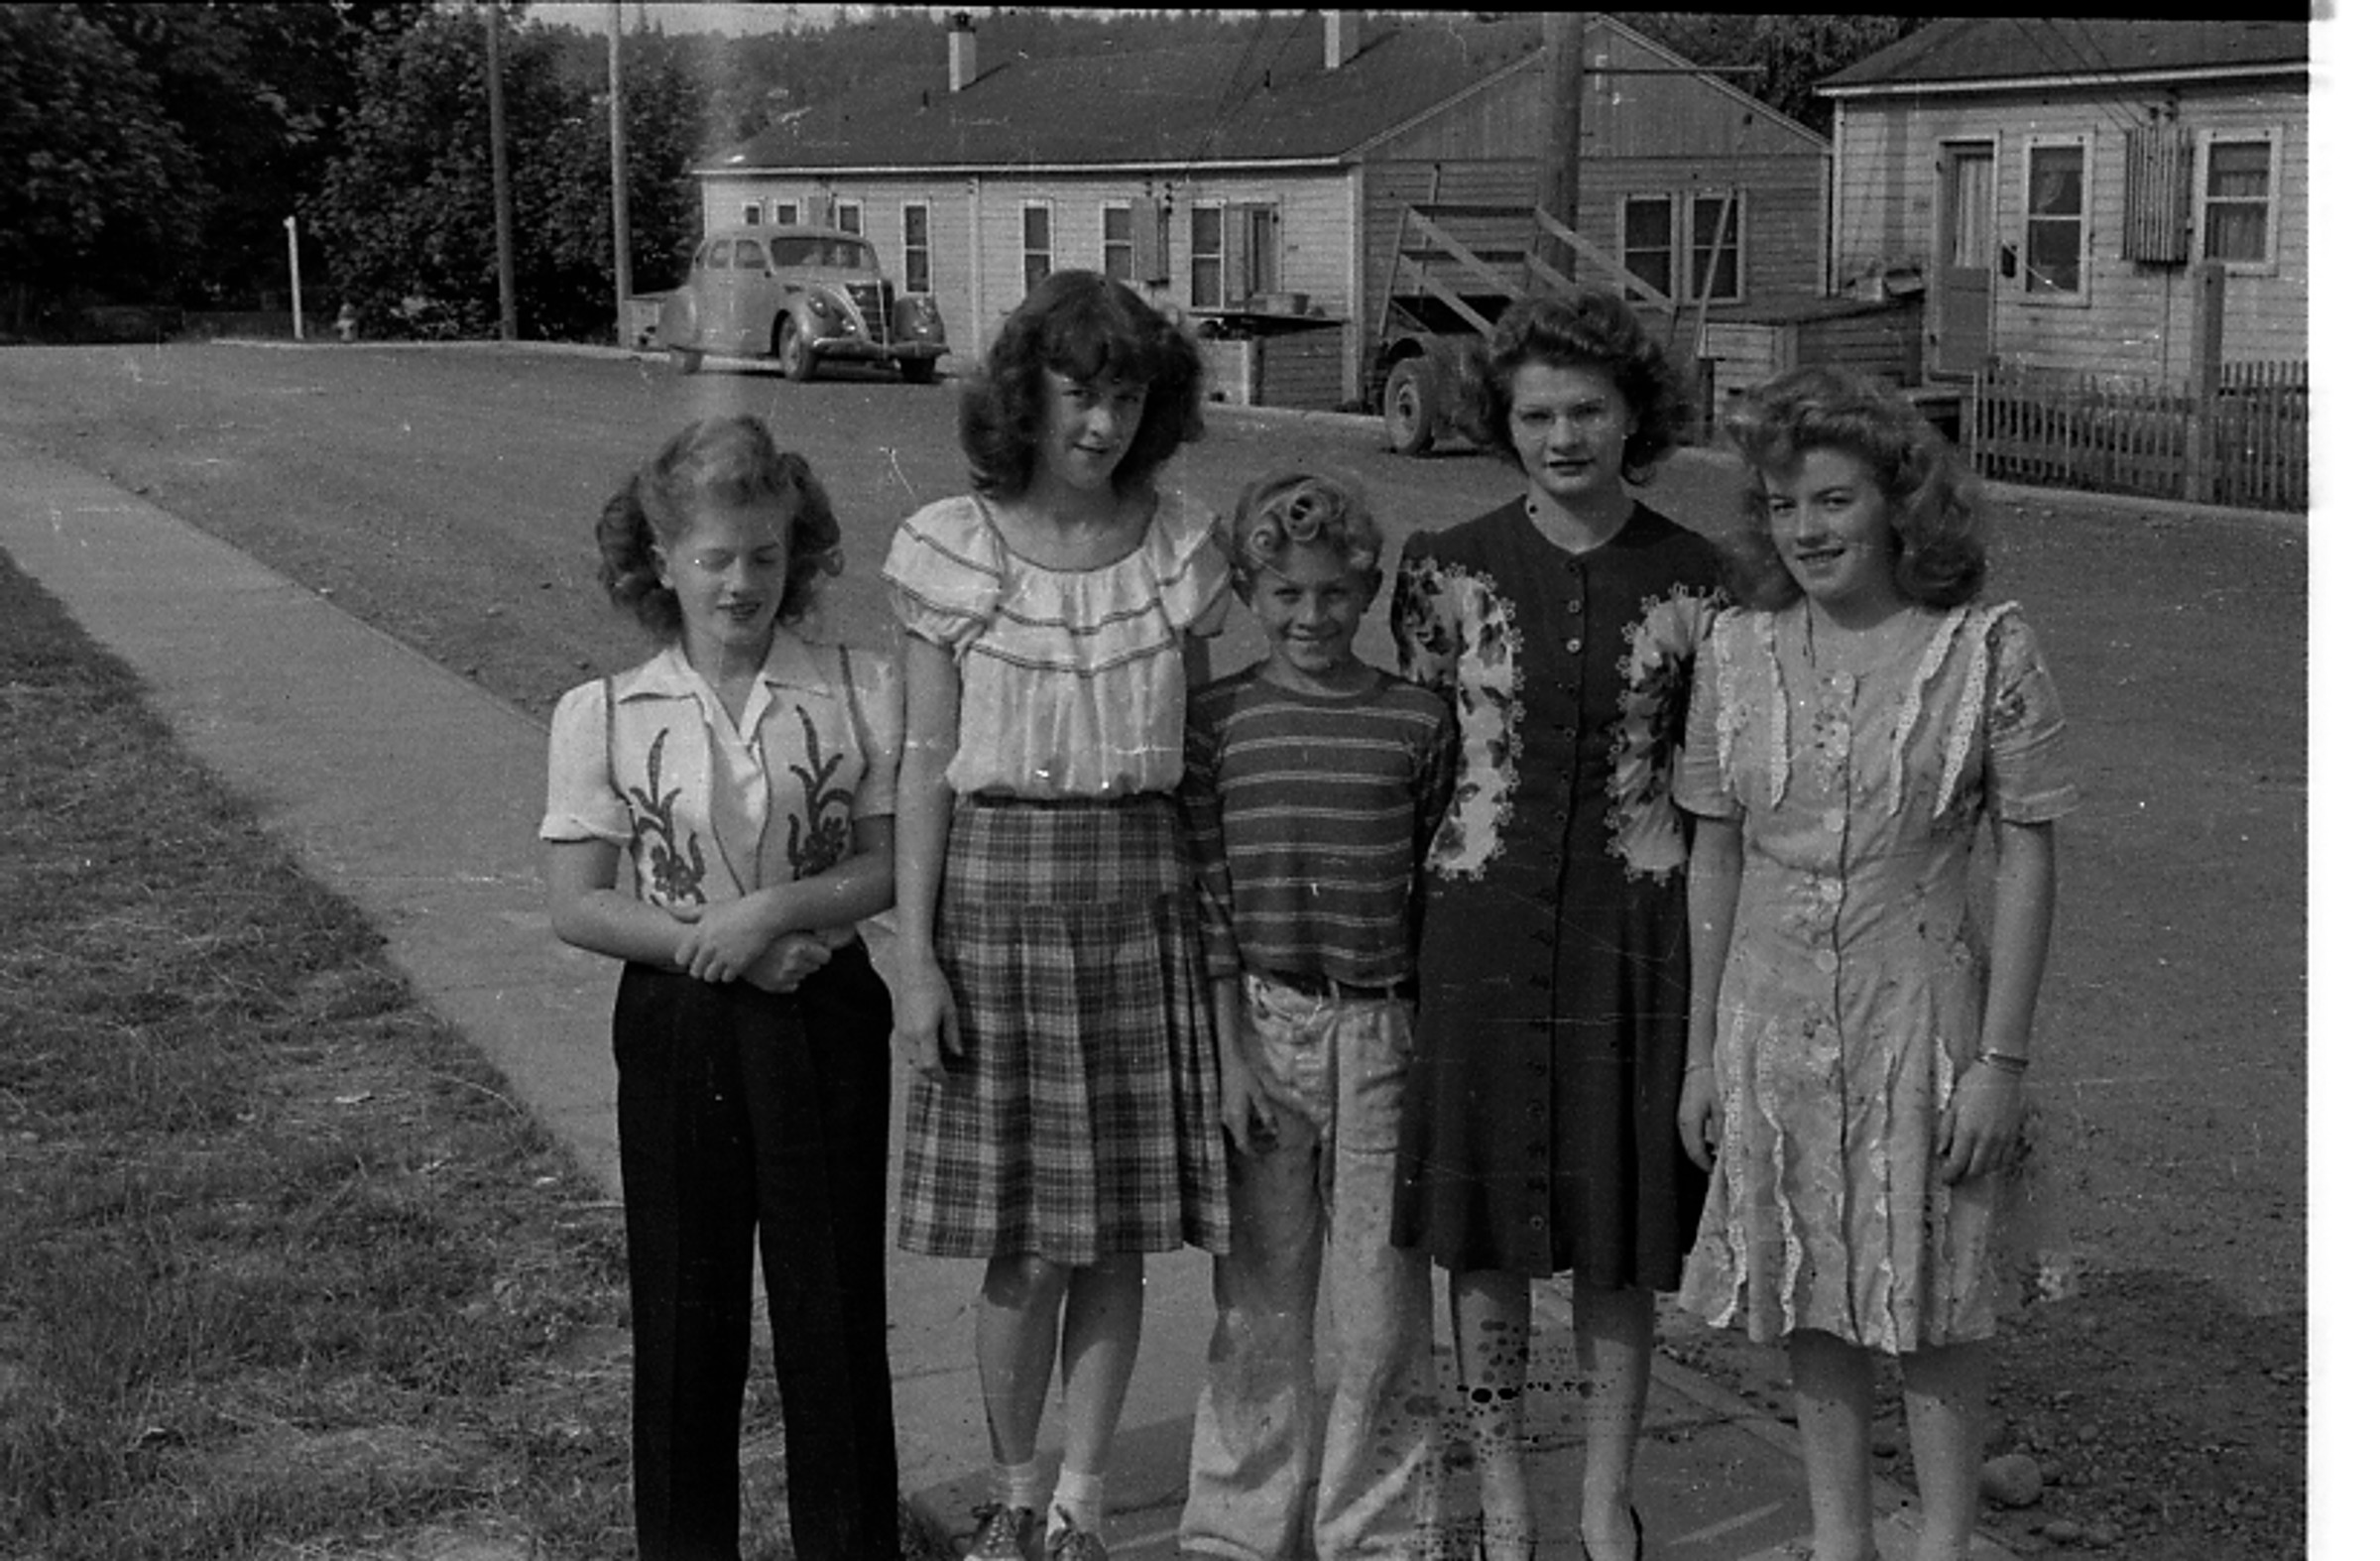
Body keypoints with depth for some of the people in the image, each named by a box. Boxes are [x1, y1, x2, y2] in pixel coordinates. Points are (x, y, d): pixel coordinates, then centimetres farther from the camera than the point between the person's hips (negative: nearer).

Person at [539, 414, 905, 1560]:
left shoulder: (860, 692, -3)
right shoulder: (602, 715, -3)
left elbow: (890, 865, -2)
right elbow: (576, 907, -5)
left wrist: (773, 909, -17)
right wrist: (708, 945, -16)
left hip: (825, 1024, 0)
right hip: (677, 1030, 0)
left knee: (833, 1295, 7)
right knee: (685, 1308, 10)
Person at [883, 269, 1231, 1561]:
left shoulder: (1183, 547, 1)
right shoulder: (948, 548, -4)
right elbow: (927, 762, -2)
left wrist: (1219, 926, 6)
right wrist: (914, 952, -5)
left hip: (1143, 891, 2)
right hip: (997, 885, -2)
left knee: (1116, 1233, 7)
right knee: (1026, 1243, 4)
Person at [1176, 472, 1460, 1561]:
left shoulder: (1418, 723, 2)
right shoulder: (1215, 720, 1)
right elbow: (1205, 900, 0)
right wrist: (1231, 1050, -5)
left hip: (1382, 1031, 0)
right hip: (1260, 1025, 0)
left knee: (1384, 1311, 4)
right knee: (1258, 1309, 8)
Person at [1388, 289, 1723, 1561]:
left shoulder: (1694, 581, -1)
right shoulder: (1449, 568, -2)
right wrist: (1403, 928, 4)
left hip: (1632, 931, 0)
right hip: (1483, 925, 0)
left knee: (1620, 1230, 9)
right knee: (1483, 1227, 7)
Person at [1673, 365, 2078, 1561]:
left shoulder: (1984, 647, -9)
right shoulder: (1738, 647, 0)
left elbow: (2027, 857, -7)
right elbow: (1715, 854, 6)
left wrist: (2002, 1056, -10)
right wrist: (1701, 1049, 7)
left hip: (1920, 1014, -3)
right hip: (1771, 1016, 3)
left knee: (1933, 1305, 8)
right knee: (1809, 1298, 14)